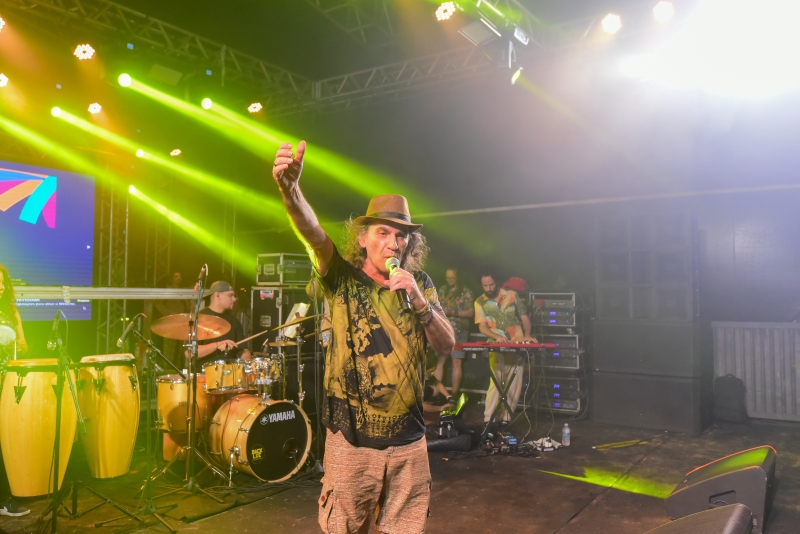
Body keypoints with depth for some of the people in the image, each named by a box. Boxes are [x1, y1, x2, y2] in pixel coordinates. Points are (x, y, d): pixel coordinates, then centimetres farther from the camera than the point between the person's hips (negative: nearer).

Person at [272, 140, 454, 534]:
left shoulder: (420, 283, 5)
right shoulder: (343, 278, -4)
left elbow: (446, 346, 1)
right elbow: (313, 233, -23)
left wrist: (419, 301, -15)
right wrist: (290, 189, -42)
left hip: (409, 439, 3)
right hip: (351, 438, -2)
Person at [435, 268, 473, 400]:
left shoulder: (466, 292, -3)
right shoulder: (442, 290, 13)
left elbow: (471, 312, -8)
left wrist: (453, 312, -16)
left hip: (459, 332, -5)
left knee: (457, 362, -5)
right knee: (439, 360, 4)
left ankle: (453, 394, 0)